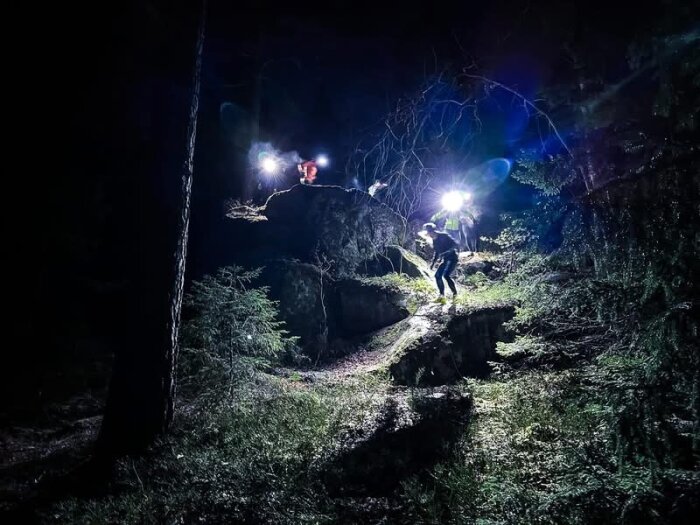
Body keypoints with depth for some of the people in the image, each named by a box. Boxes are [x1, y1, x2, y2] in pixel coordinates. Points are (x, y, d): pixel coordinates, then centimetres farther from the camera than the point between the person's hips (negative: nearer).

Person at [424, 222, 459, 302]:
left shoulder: (443, 236, -15)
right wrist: (433, 262, 8)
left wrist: (446, 252, -30)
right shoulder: (434, 240, 9)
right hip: (445, 259, 8)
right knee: (437, 275, -1)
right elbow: (436, 252, 19)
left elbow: (455, 243, -21)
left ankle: (455, 293, -8)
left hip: (452, 258, -8)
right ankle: (442, 295, 7)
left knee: (446, 275, -23)